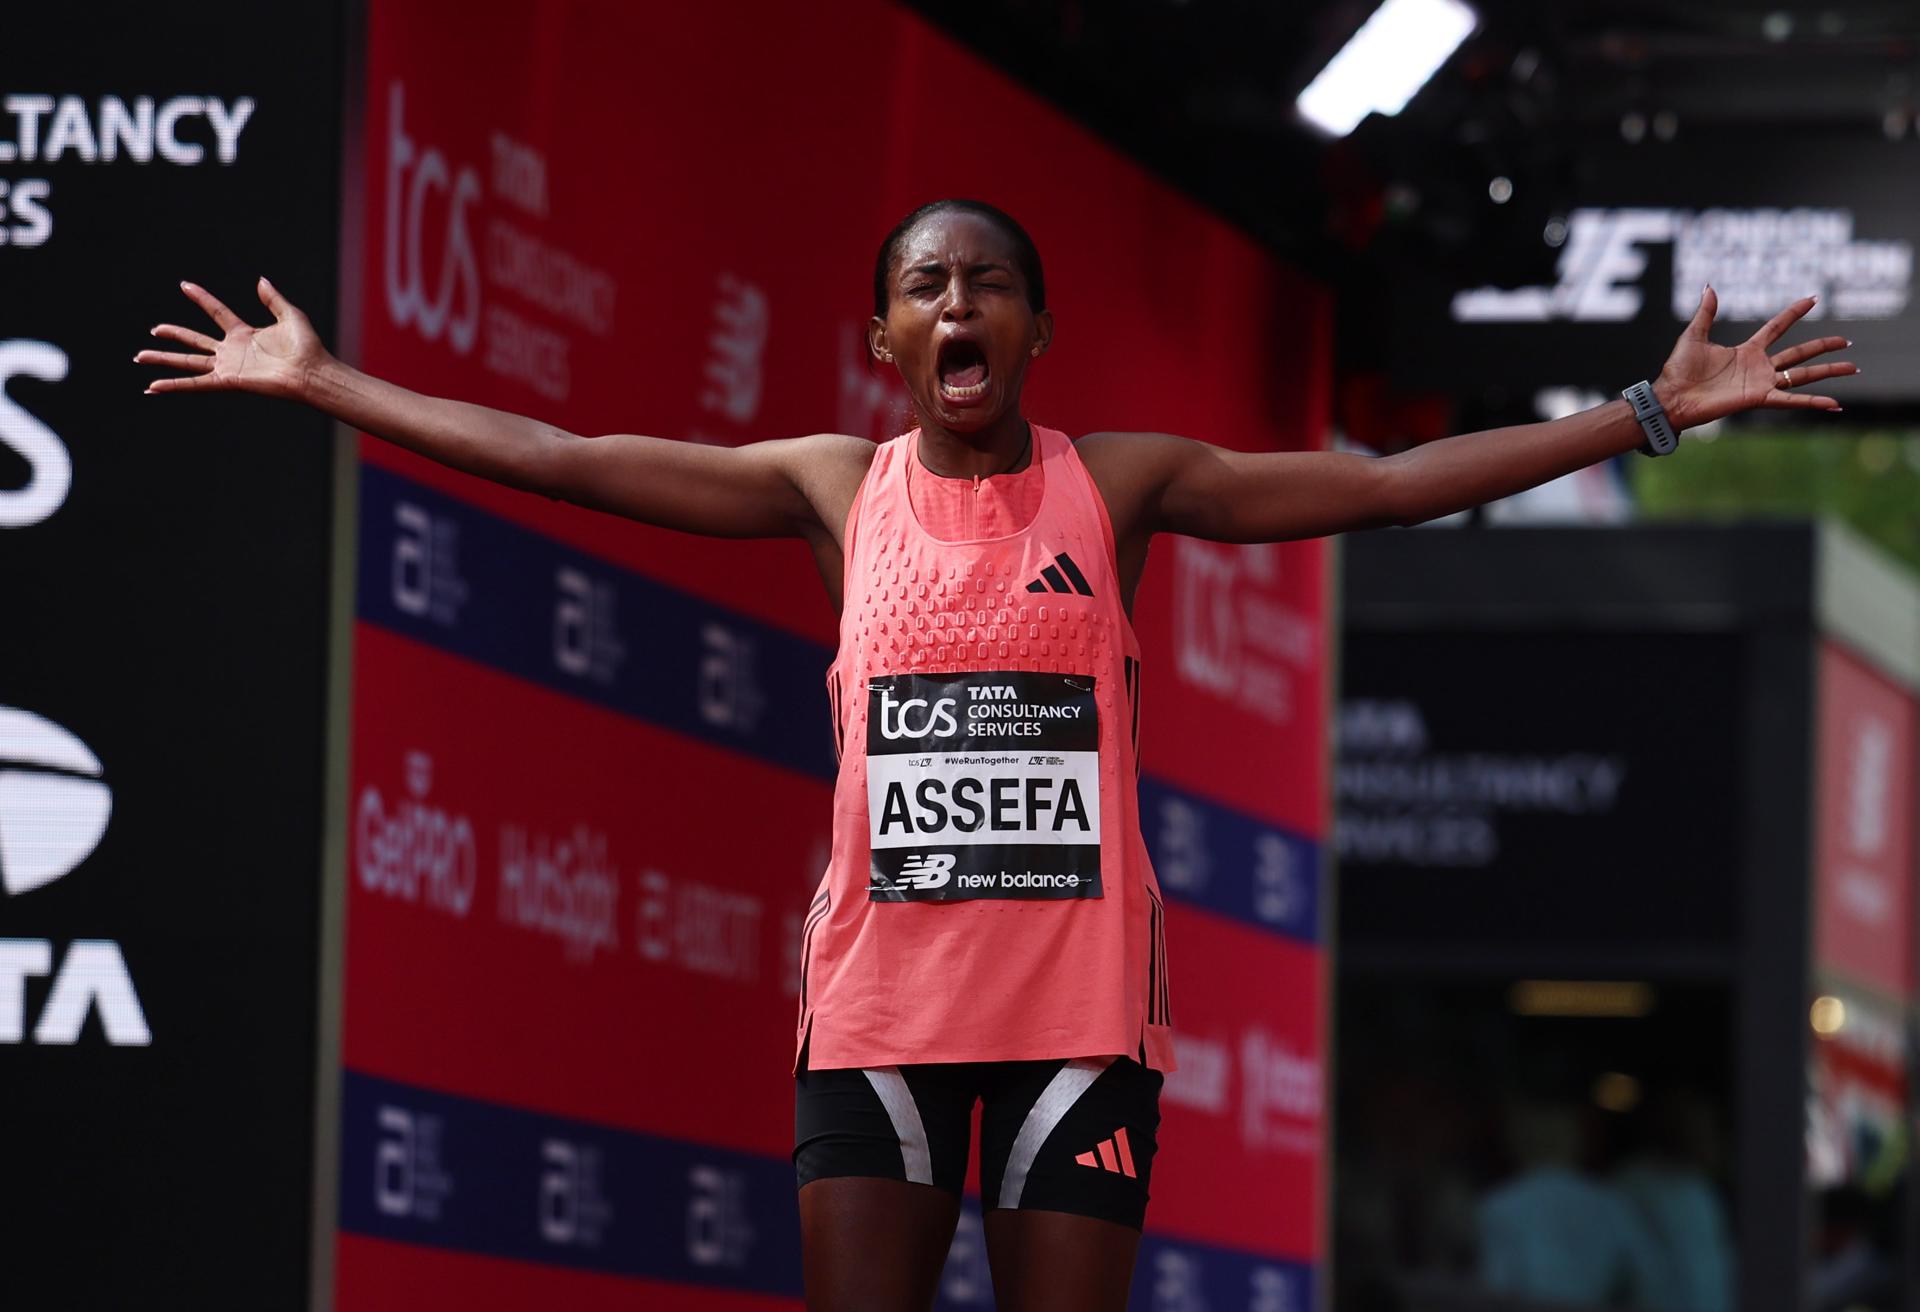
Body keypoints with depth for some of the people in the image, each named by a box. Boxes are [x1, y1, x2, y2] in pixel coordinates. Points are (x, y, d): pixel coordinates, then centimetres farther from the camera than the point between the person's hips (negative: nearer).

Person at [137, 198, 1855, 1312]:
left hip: (1082, 986, 0)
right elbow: (561, 460, 6)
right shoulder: (840, 489, 6)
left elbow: (1389, 484, 3)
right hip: (880, 988, 0)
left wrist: (1651, 414, 0)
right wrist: (325, 385, 5)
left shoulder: (1118, 486, 5)